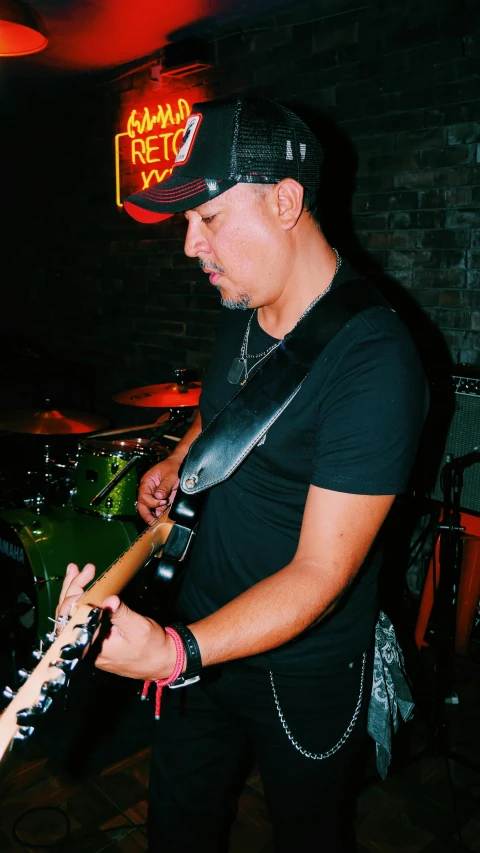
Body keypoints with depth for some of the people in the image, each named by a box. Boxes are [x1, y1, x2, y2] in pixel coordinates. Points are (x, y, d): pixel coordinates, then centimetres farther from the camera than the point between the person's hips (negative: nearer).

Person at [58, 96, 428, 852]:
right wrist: (179, 459, 2)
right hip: (203, 631, 6)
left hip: (303, 673, -6)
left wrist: (177, 651, -39)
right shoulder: (243, 310, -3)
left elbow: (319, 575, -28)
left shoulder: (374, 364, -28)